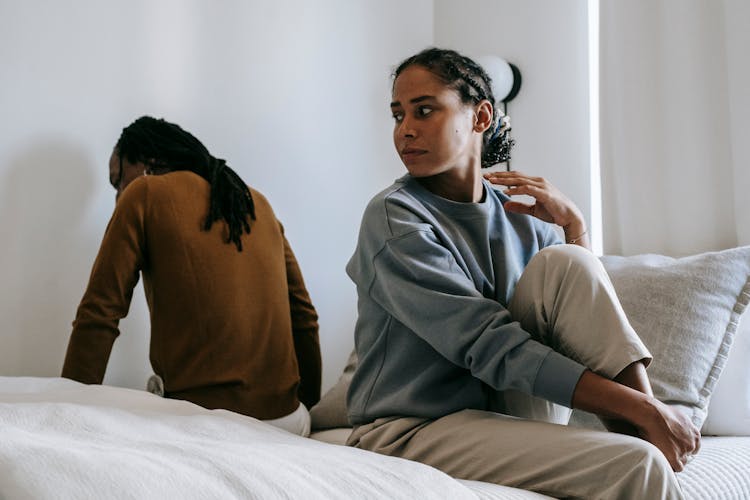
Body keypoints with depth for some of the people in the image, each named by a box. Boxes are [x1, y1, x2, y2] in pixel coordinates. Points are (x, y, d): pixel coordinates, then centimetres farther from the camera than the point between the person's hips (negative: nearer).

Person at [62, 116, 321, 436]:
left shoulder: (144, 194, 3)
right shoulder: (257, 203, 18)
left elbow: (99, 313, -2)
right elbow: (303, 316, 17)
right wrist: (308, 404, 25)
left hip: (203, 415, -6)